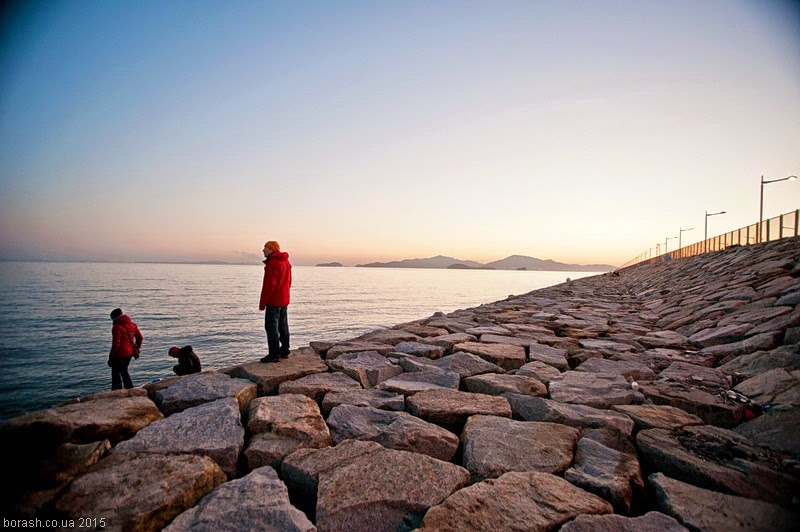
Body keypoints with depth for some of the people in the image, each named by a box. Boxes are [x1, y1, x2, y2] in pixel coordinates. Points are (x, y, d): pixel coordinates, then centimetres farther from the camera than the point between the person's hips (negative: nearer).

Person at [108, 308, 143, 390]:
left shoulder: (117, 327, -16)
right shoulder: (132, 325, 6)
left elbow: (116, 344, -18)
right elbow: (140, 337, 10)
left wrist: (111, 357, -10)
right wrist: (137, 349, 19)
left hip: (120, 354, -7)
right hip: (130, 352, 7)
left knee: (115, 372, 8)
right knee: (124, 371, 21)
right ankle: (130, 389, 21)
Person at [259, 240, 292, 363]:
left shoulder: (273, 264, -18)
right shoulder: (285, 262, 13)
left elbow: (269, 285, -21)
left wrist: (262, 303, -15)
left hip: (274, 301, -10)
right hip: (284, 300, 10)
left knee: (271, 327, -5)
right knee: (283, 326, 16)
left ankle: (274, 354, -3)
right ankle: (284, 351, 24)